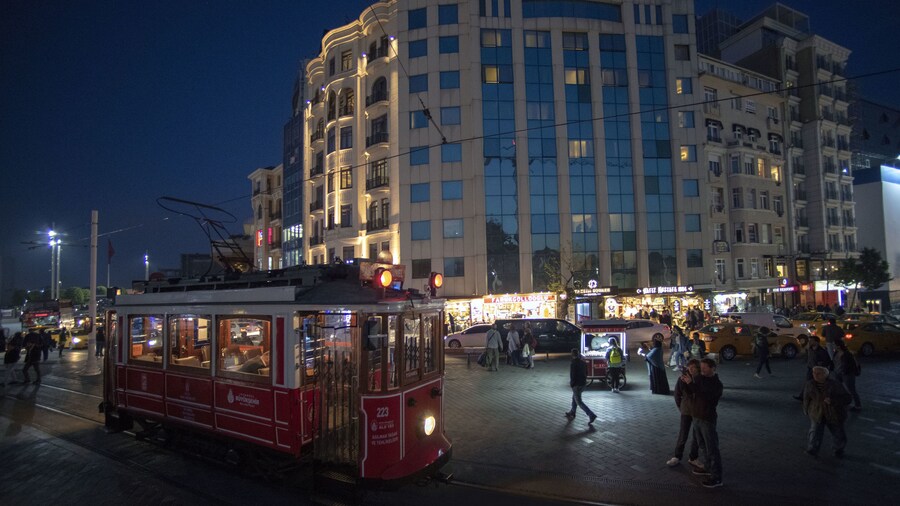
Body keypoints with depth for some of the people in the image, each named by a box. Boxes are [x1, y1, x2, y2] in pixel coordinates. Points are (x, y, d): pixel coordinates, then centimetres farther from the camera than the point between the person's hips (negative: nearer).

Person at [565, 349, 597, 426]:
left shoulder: (573, 364, -21)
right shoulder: (583, 363, 2)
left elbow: (572, 376, -21)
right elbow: (586, 373, 9)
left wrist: (571, 384, -6)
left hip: (576, 385, -8)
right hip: (583, 384, 8)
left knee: (579, 402, -1)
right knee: (574, 398, 26)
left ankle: (591, 415, -10)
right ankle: (572, 412, 39)